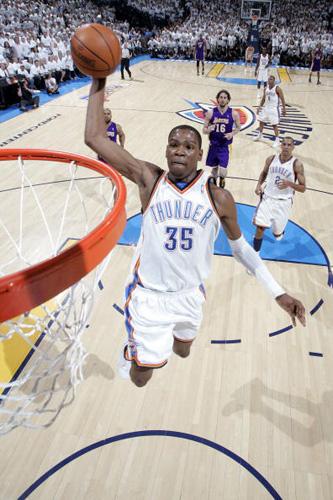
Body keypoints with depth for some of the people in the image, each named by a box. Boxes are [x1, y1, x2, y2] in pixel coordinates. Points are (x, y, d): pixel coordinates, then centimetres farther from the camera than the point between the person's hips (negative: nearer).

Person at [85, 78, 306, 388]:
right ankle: (131, 350, 48)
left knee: (182, 351, 30)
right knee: (141, 377, 10)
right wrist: (99, 81, -16)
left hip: (191, 294, 3)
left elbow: (240, 247, 2)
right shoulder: (149, 179, -13)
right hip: (148, 295, -2)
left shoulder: (219, 198, -9)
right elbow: (94, 137, -16)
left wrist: (278, 293, -1)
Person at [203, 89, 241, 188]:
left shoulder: (234, 114, -7)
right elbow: (204, 130, -1)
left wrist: (232, 133, -13)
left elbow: (238, 127, 8)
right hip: (213, 145, 2)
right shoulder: (210, 113, -5)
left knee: (222, 171, -11)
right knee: (214, 168, 16)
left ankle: (222, 180, 25)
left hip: (225, 146, -2)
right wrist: (208, 129, -24)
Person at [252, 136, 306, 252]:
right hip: (267, 197, 2)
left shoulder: (297, 164, -12)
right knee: (260, 228, -10)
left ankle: (279, 232, 49)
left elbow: (303, 188, -9)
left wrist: (289, 183, -27)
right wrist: (259, 184, 0)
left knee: (277, 233, 10)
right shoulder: (271, 159, -2)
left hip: (283, 202, -2)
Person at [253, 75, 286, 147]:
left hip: (274, 109, -7)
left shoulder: (277, 89, -14)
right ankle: (259, 135, 37)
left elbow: (282, 99, -12)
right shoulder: (266, 88, 5)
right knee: (261, 121, 16)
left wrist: (284, 109, -15)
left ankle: (277, 140, -1)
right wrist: (260, 106, 10)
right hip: (266, 108, 7)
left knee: (274, 125, -8)